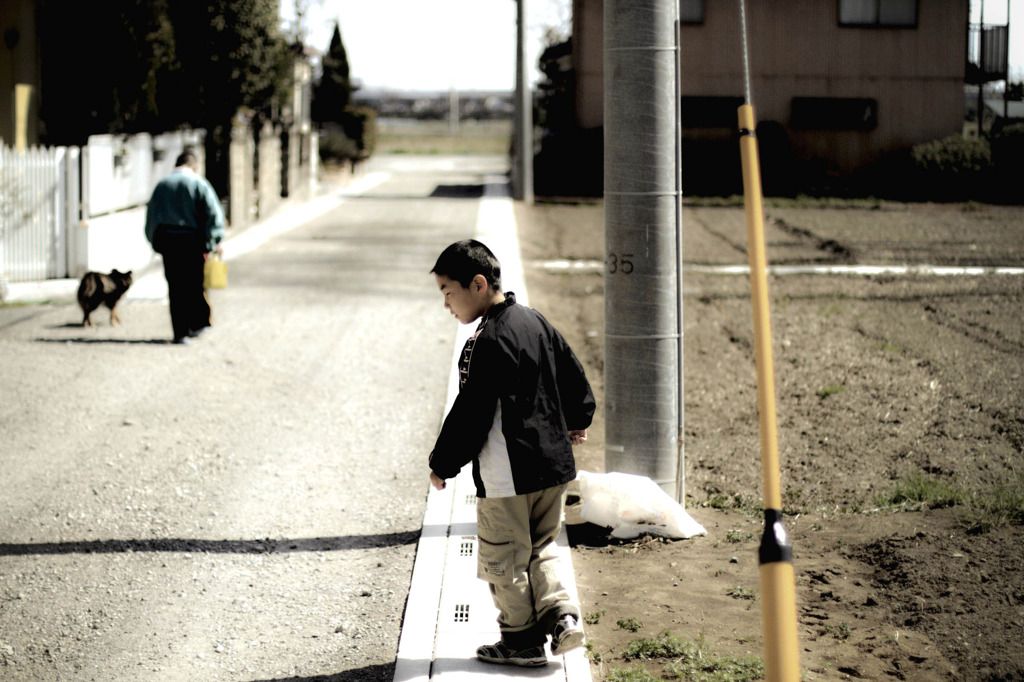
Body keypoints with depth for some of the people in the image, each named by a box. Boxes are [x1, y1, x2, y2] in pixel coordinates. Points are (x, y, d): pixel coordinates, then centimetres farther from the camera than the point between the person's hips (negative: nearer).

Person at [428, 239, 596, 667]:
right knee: (540, 548, 21)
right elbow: (573, 375, 18)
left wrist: (444, 464, -8)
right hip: (553, 462, 9)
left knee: (504, 559, 5)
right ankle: (561, 614, 6)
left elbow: (471, 413, -19)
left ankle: (522, 640, 11)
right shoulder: (534, 322, 7)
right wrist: (576, 421, 35)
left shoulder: (487, 342, -19)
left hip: (506, 475, -9)